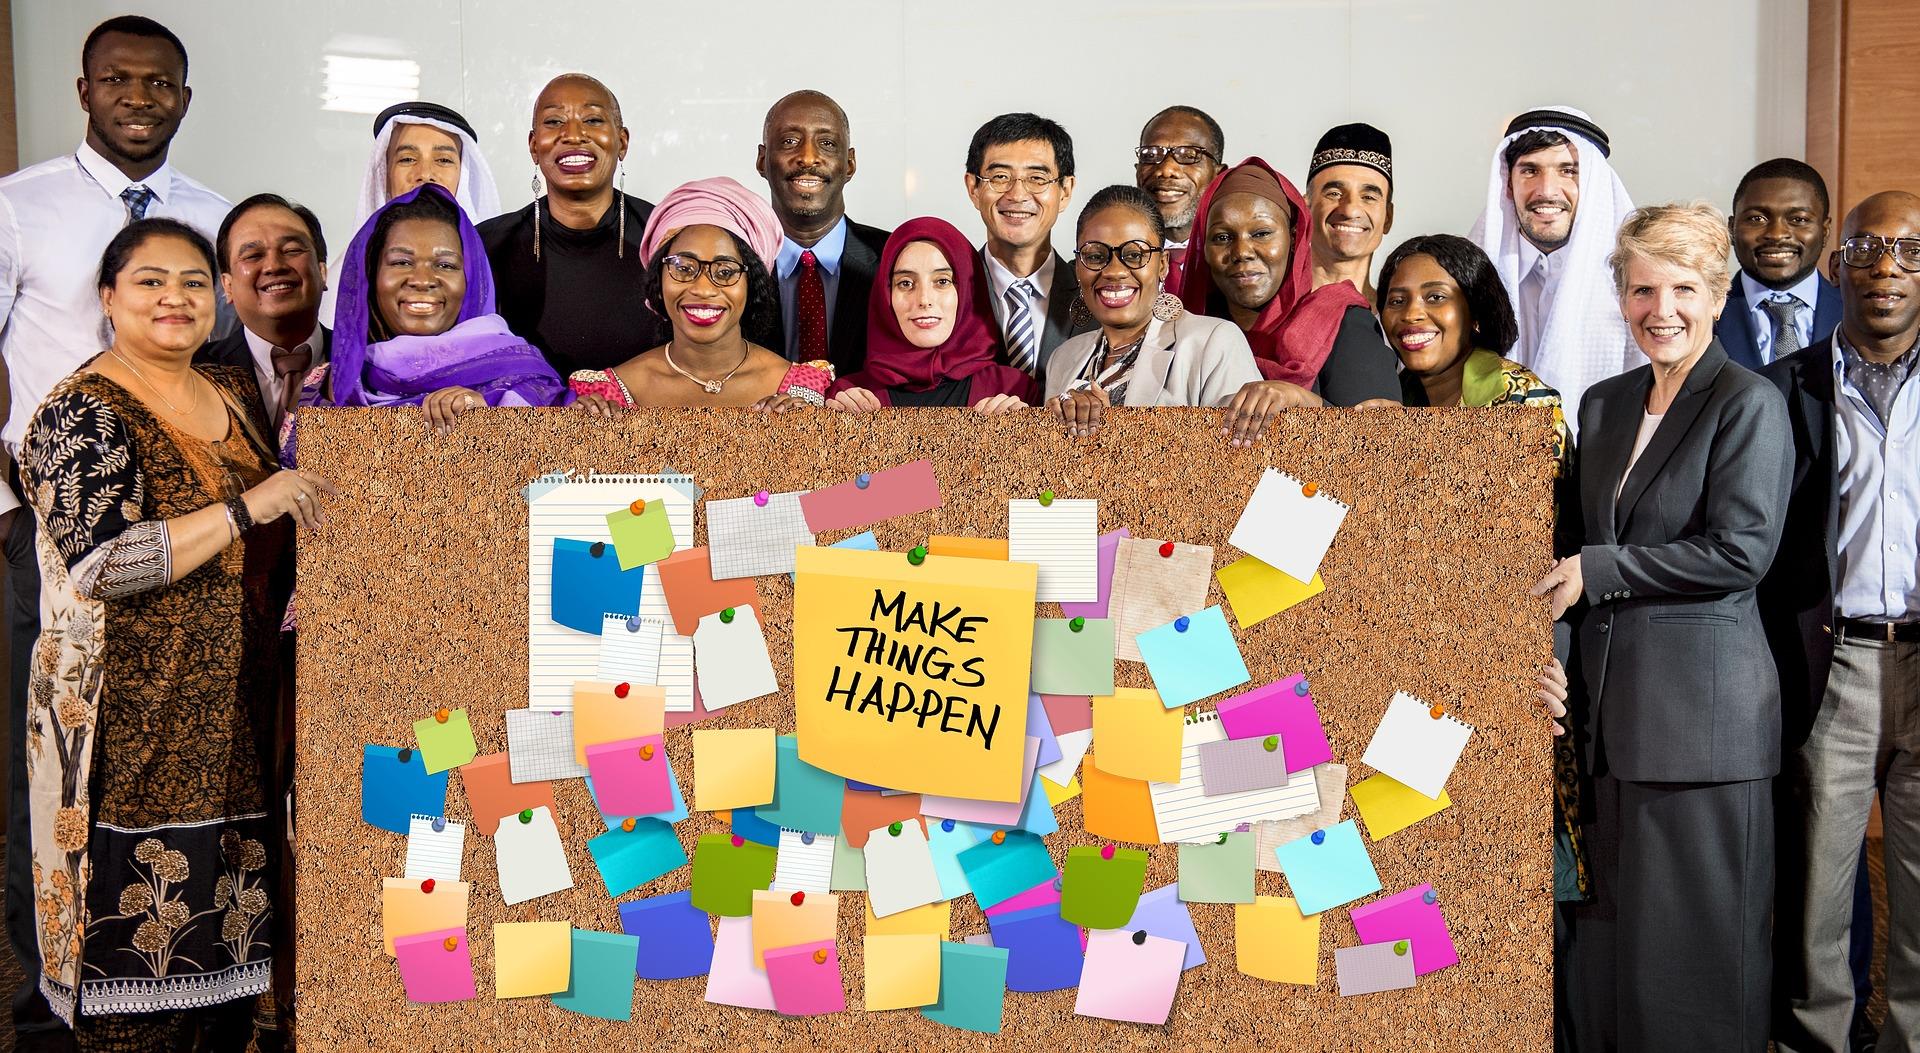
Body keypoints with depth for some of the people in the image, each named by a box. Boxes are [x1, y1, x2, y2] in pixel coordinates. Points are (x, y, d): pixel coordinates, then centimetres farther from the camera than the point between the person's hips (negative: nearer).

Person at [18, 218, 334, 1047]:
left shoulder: (235, 395, 14)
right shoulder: (82, 415, -9)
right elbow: (102, 563, -21)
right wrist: (246, 508, -22)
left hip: (235, 722, 7)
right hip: (133, 729, -7)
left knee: (228, 938, 10)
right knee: (140, 932, -2)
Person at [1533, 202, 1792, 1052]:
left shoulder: (1749, 404, -6)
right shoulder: (1603, 405, 14)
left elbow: (1740, 552, -14)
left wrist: (1597, 571, -12)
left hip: (1702, 703, -6)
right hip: (1610, 695, 6)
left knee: (1692, 936, 1)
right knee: (1609, 926, 11)